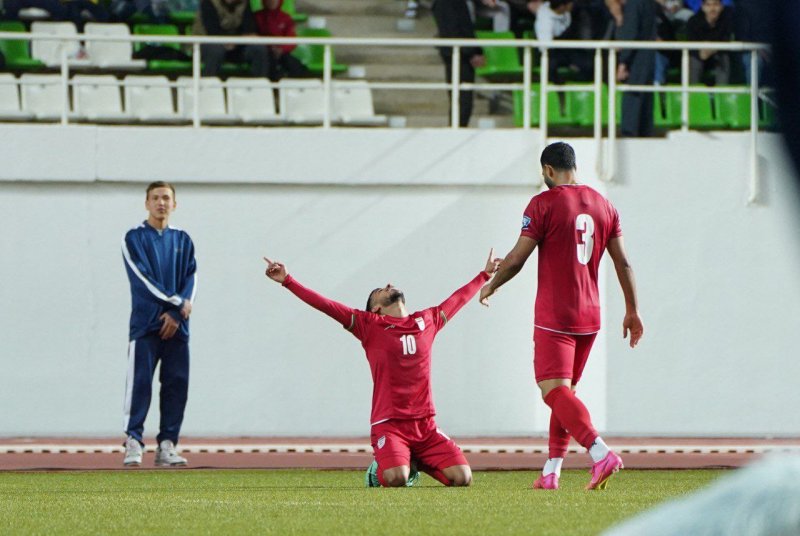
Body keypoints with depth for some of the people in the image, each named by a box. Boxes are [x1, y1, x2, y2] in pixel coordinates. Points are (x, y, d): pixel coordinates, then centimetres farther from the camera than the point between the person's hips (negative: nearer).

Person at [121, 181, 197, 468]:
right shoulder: (134, 238, 3)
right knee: (139, 382, -9)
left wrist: (176, 313, -10)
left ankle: (167, 444, 4)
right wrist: (177, 303, -13)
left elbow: (191, 278, 7)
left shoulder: (182, 240, 16)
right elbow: (142, 278, -7)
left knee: (177, 384, 1)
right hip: (145, 322, -4)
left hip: (177, 325, 4)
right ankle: (133, 443, -10)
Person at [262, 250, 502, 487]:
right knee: (396, 479, -29)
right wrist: (287, 281, -8)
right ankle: (380, 469, 9)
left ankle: (419, 462, 18)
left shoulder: (427, 321, 16)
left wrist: (485, 275, 45)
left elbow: (458, 299, 33)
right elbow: (325, 305, -1)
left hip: (425, 425, 4)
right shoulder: (369, 325, 4)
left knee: (462, 478, -12)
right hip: (389, 424, -4)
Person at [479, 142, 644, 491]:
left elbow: (517, 259, -8)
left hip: (554, 316, -7)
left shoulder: (544, 204, -8)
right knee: (565, 390, 16)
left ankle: (601, 453, -32)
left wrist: (491, 286, 10)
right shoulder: (603, 205, 10)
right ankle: (551, 472, 14)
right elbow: (623, 263, 10)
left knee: (555, 391, -12)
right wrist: (632, 312, 15)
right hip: (589, 316, 7)